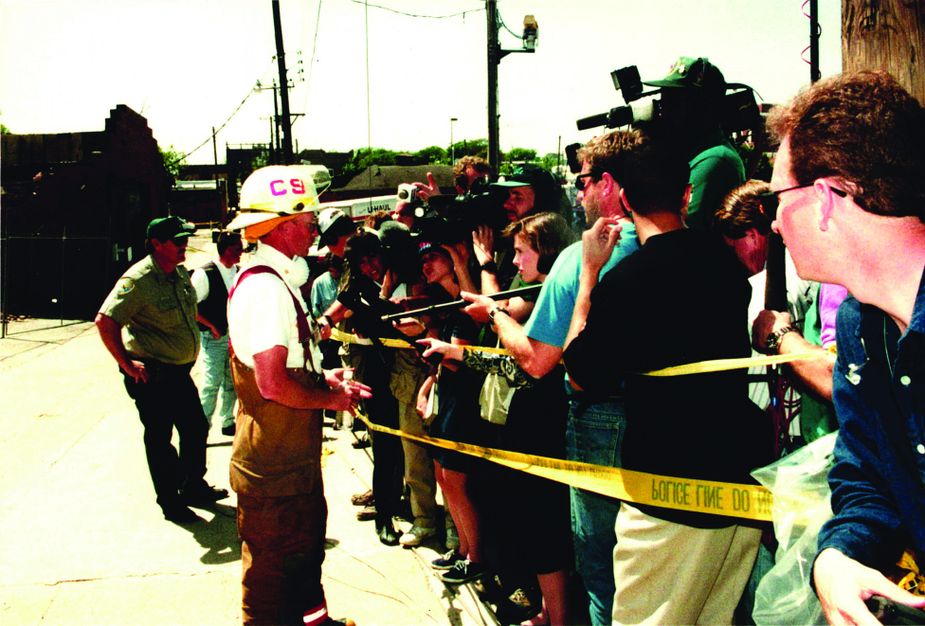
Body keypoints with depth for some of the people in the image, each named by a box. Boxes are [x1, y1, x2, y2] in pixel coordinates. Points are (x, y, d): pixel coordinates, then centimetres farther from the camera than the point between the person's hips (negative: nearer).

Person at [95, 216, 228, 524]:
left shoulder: (180, 273, 6)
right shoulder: (138, 279, -20)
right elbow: (105, 321, -25)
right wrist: (127, 364, -21)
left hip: (180, 371, 8)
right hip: (151, 375, -8)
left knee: (196, 428, 18)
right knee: (159, 438, 5)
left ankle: (193, 487, 37)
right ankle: (170, 502, 20)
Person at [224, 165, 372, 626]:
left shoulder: (278, 280, 10)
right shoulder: (264, 287, -24)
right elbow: (275, 384, -31)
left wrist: (323, 377, 7)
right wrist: (332, 398, -15)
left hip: (294, 459, 11)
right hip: (273, 470, -11)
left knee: (305, 551, 28)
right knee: (271, 575, 7)